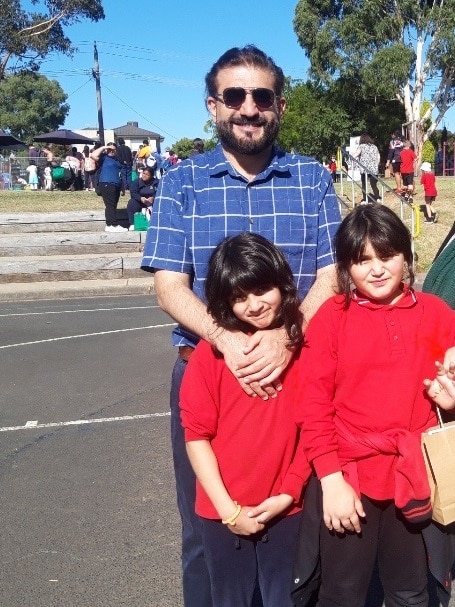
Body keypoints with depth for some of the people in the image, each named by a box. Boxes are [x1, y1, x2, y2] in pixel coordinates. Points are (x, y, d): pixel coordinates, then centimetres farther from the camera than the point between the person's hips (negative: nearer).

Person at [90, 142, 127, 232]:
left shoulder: (117, 160, 22)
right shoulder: (104, 157, 1)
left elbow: (120, 175, 26)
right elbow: (93, 155, -20)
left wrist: (122, 188, 22)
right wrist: (103, 147, -10)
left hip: (116, 185, 8)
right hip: (106, 185, -8)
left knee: (112, 206, 9)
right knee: (110, 205, -12)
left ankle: (110, 225, 12)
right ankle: (114, 225, -16)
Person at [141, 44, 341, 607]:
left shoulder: (312, 179, 3)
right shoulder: (181, 181, 1)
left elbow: (329, 277, -3)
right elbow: (170, 285, -6)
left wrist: (284, 335, -22)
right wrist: (227, 340, -24)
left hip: (296, 367, 1)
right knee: (205, 526, 14)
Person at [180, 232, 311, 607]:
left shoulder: (306, 347, -5)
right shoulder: (210, 353, -10)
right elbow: (197, 435, -8)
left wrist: (289, 493, -6)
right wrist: (228, 508, -10)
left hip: (285, 509, 1)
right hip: (223, 511, -1)